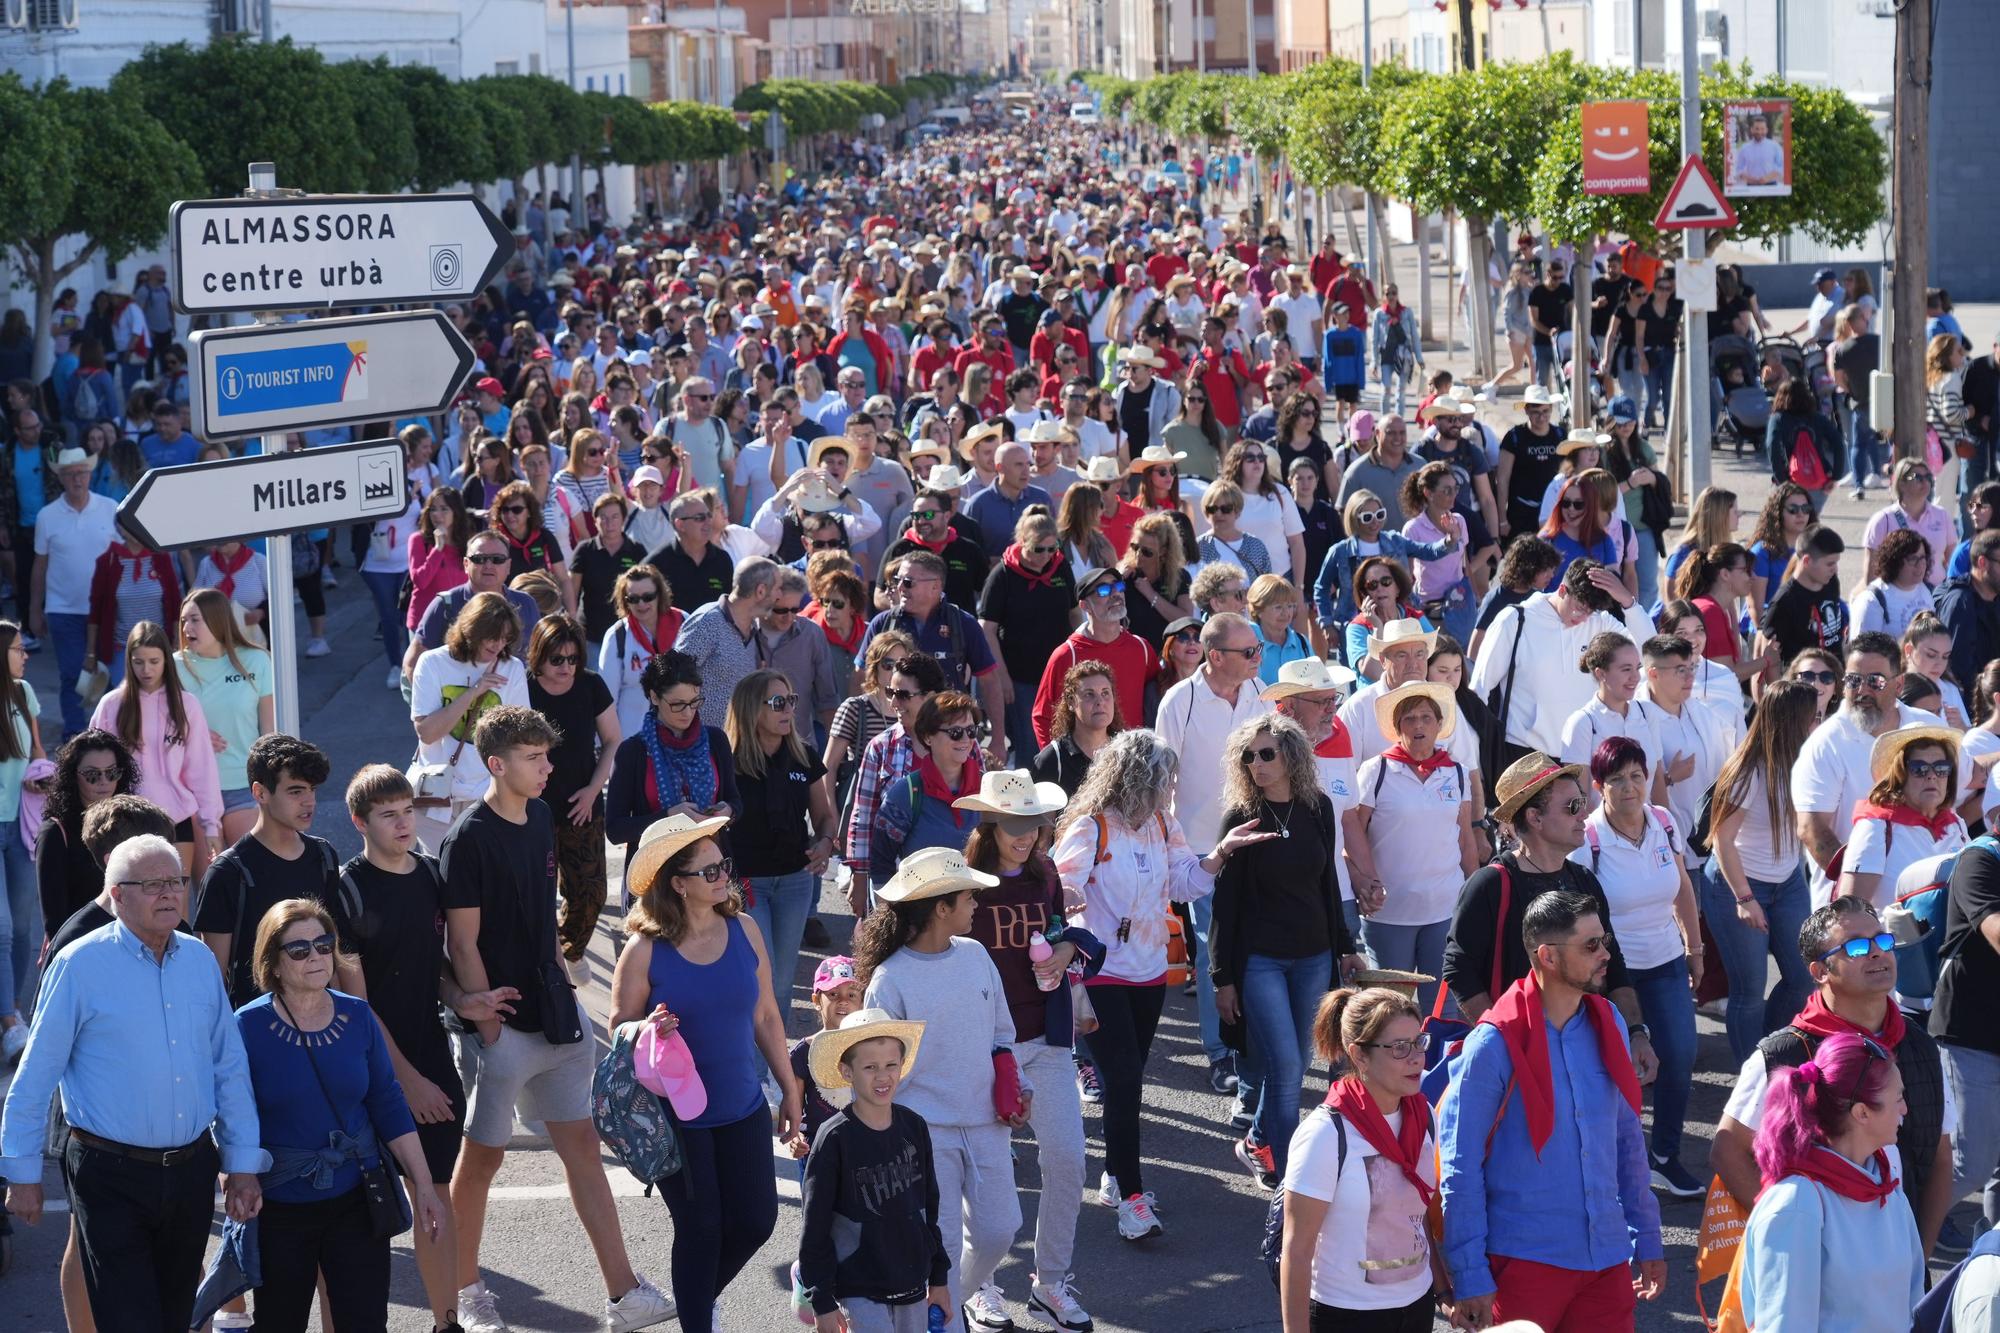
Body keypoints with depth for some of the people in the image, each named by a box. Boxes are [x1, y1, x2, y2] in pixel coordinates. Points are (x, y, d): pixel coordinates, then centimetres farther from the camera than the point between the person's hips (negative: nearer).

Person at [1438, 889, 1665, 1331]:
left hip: (1607, 1257, 5)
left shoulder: (1607, 1024, 4)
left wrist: (1647, 1241, 14)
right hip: (1525, 1261, -5)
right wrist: (1470, 1278, -14)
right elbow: (1459, 1168, -12)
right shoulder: (1495, 1046, -14)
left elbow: (1627, 1138, 14)